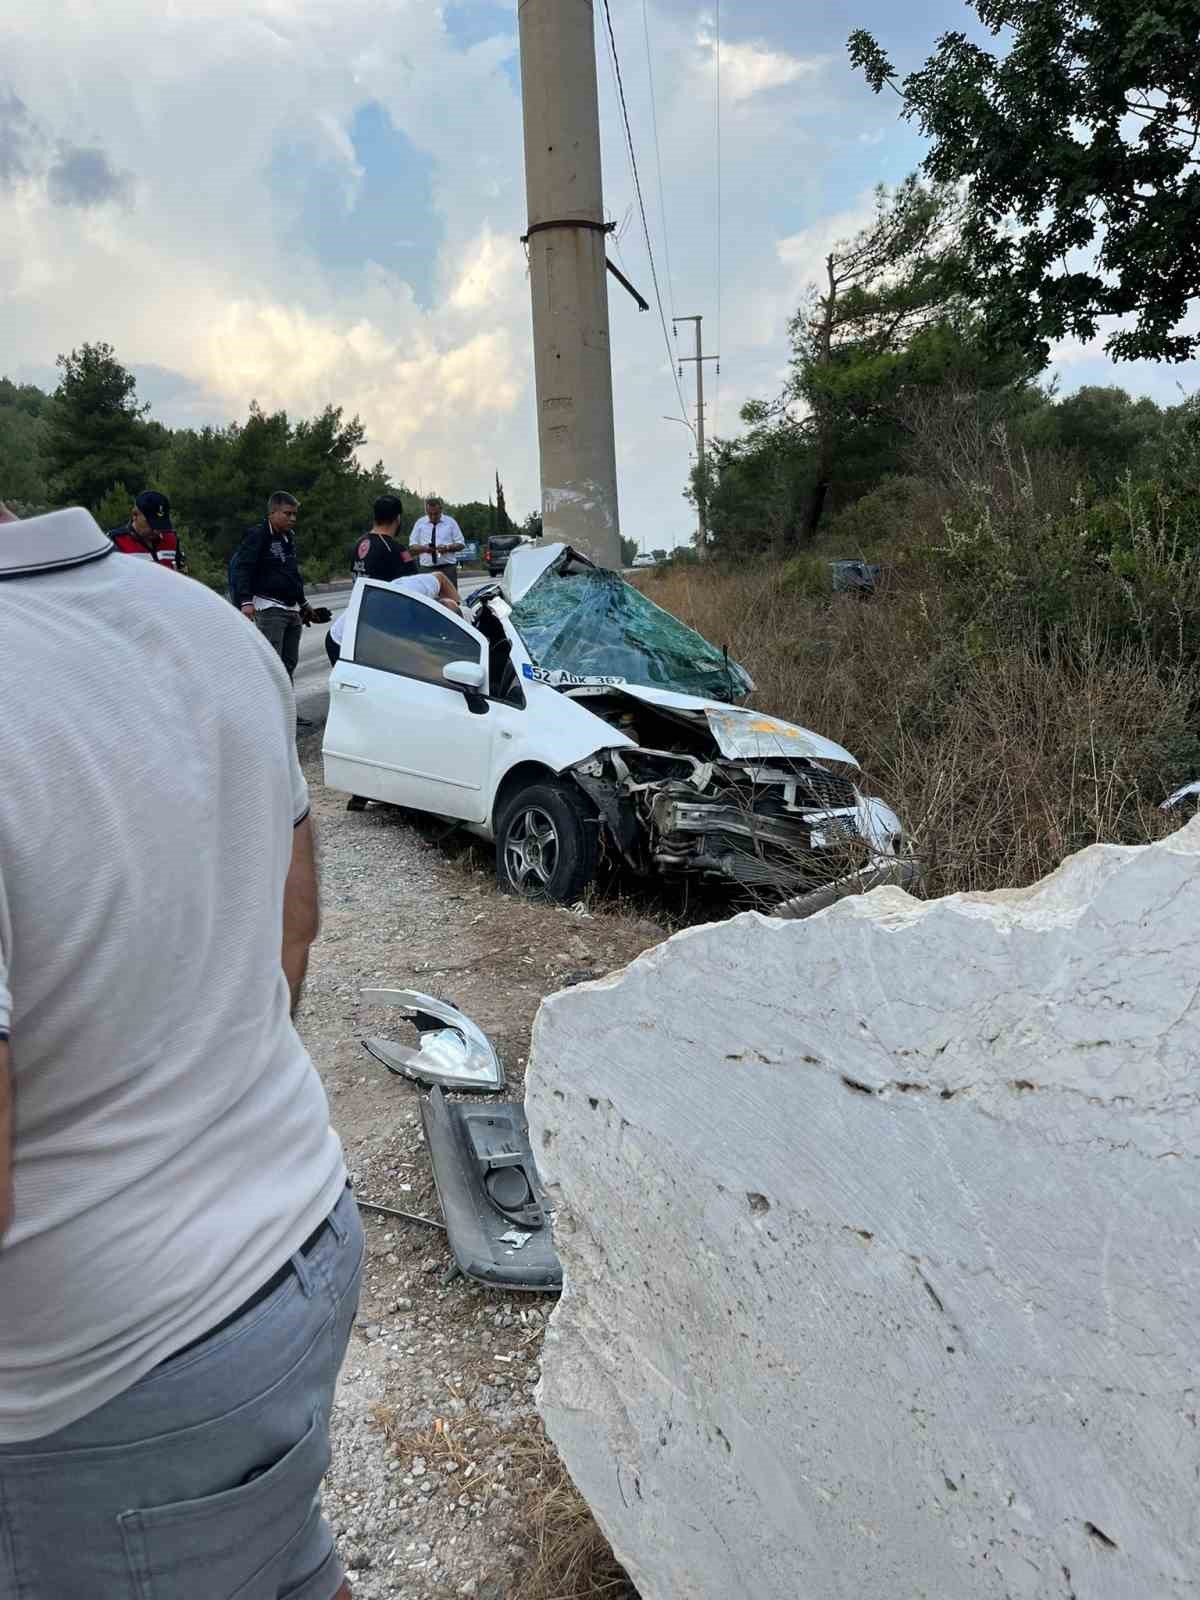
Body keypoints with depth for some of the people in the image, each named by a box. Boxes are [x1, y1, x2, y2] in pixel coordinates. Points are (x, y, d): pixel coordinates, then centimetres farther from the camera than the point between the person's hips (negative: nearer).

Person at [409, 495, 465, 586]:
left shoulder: (450, 522, 8)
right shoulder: (420, 523, 12)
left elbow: (461, 544, 7)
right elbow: (412, 544, 12)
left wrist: (447, 547, -13)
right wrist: (423, 548, -10)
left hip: (448, 568, -1)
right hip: (426, 569, 1)